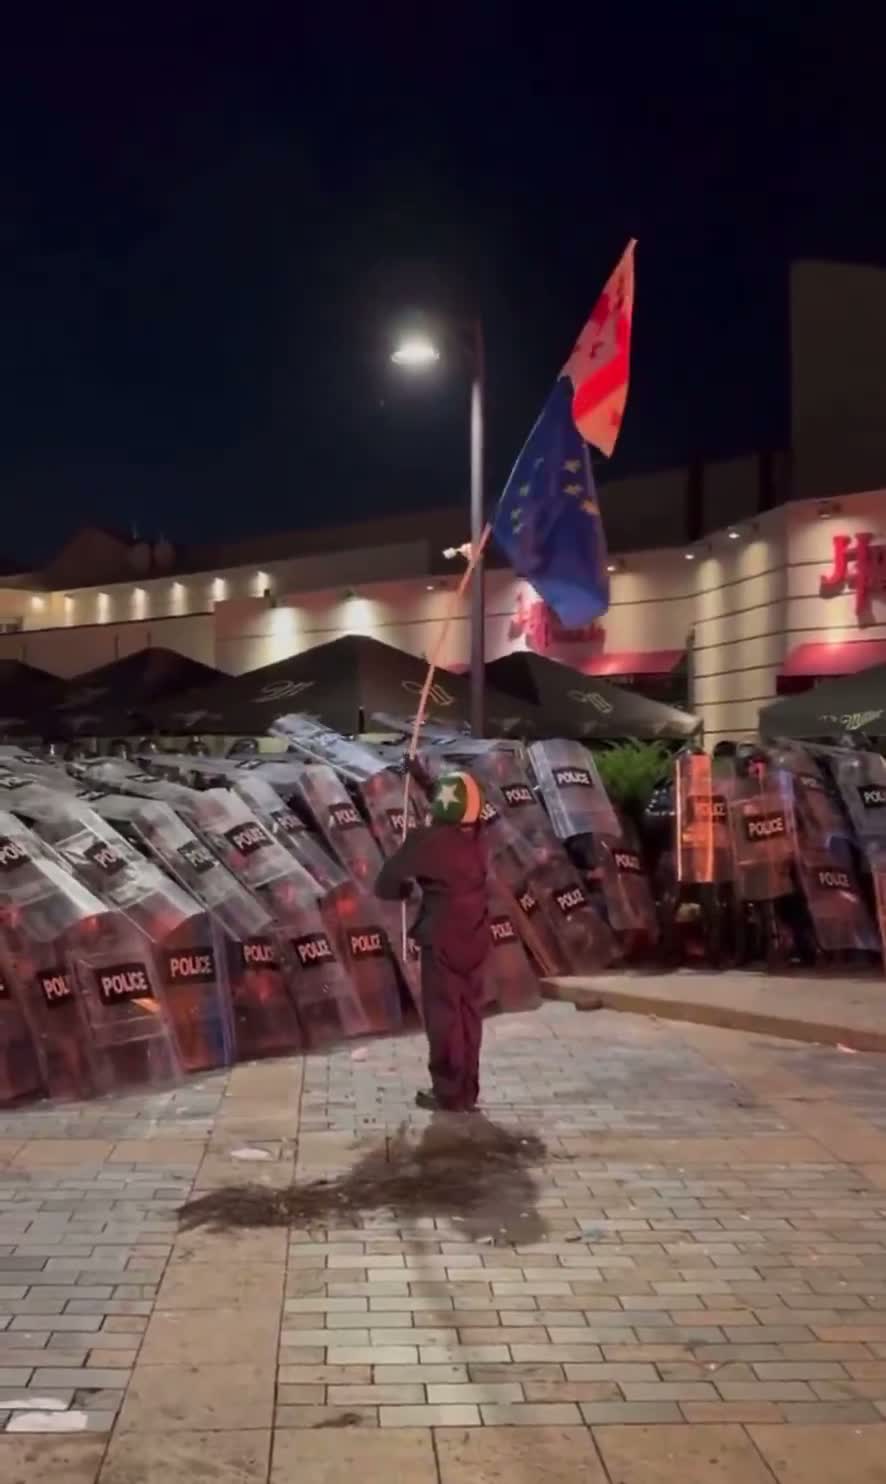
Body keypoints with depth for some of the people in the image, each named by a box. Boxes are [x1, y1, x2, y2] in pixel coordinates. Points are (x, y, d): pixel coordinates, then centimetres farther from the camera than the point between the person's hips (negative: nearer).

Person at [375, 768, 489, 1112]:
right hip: (474, 938, 6)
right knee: (469, 1013, 13)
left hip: (442, 940, -6)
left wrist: (405, 889, 11)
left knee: (443, 1014, 4)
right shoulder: (476, 835, 0)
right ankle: (467, 1091, 20)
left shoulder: (427, 841, -17)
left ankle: (449, 1094, 9)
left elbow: (386, 884, -11)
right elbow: (450, 810, 23)